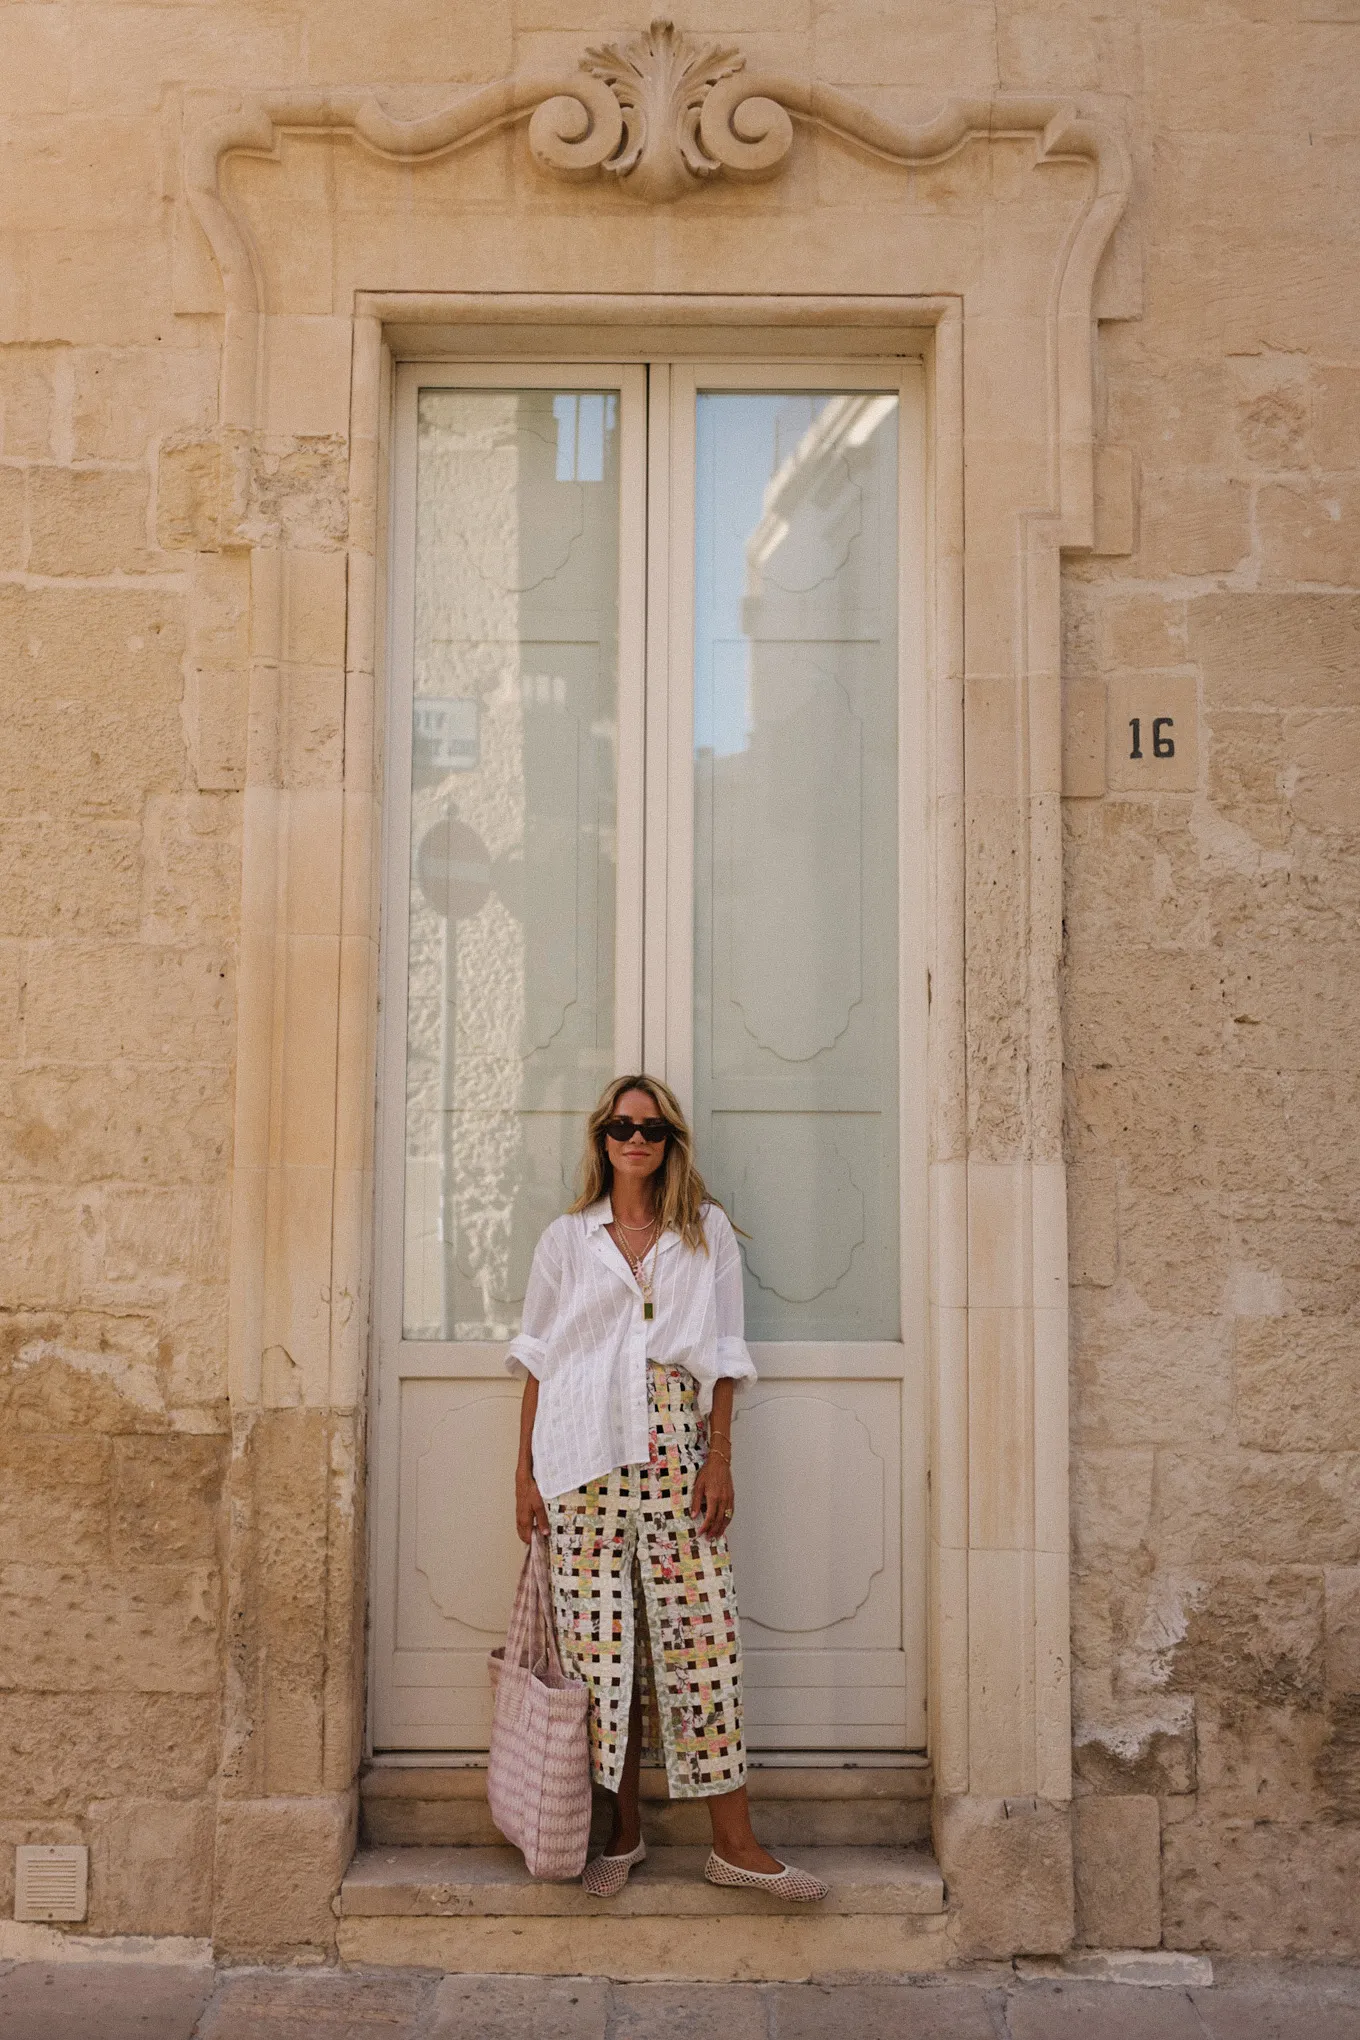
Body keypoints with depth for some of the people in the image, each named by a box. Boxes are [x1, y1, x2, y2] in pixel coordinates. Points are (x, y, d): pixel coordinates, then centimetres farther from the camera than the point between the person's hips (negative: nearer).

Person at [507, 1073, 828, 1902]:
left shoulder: (707, 1233, 10)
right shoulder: (566, 1238, 11)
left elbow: (722, 1355, 8)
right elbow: (539, 1358, 11)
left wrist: (720, 1458, -1)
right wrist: (526, 1470, 5)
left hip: (674, 1446, 0)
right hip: (583, 1456, 0)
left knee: (703, 1635, -2)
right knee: (599, 1639, 1)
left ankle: (735, 1842, 5)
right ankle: (624, 1831, 15)